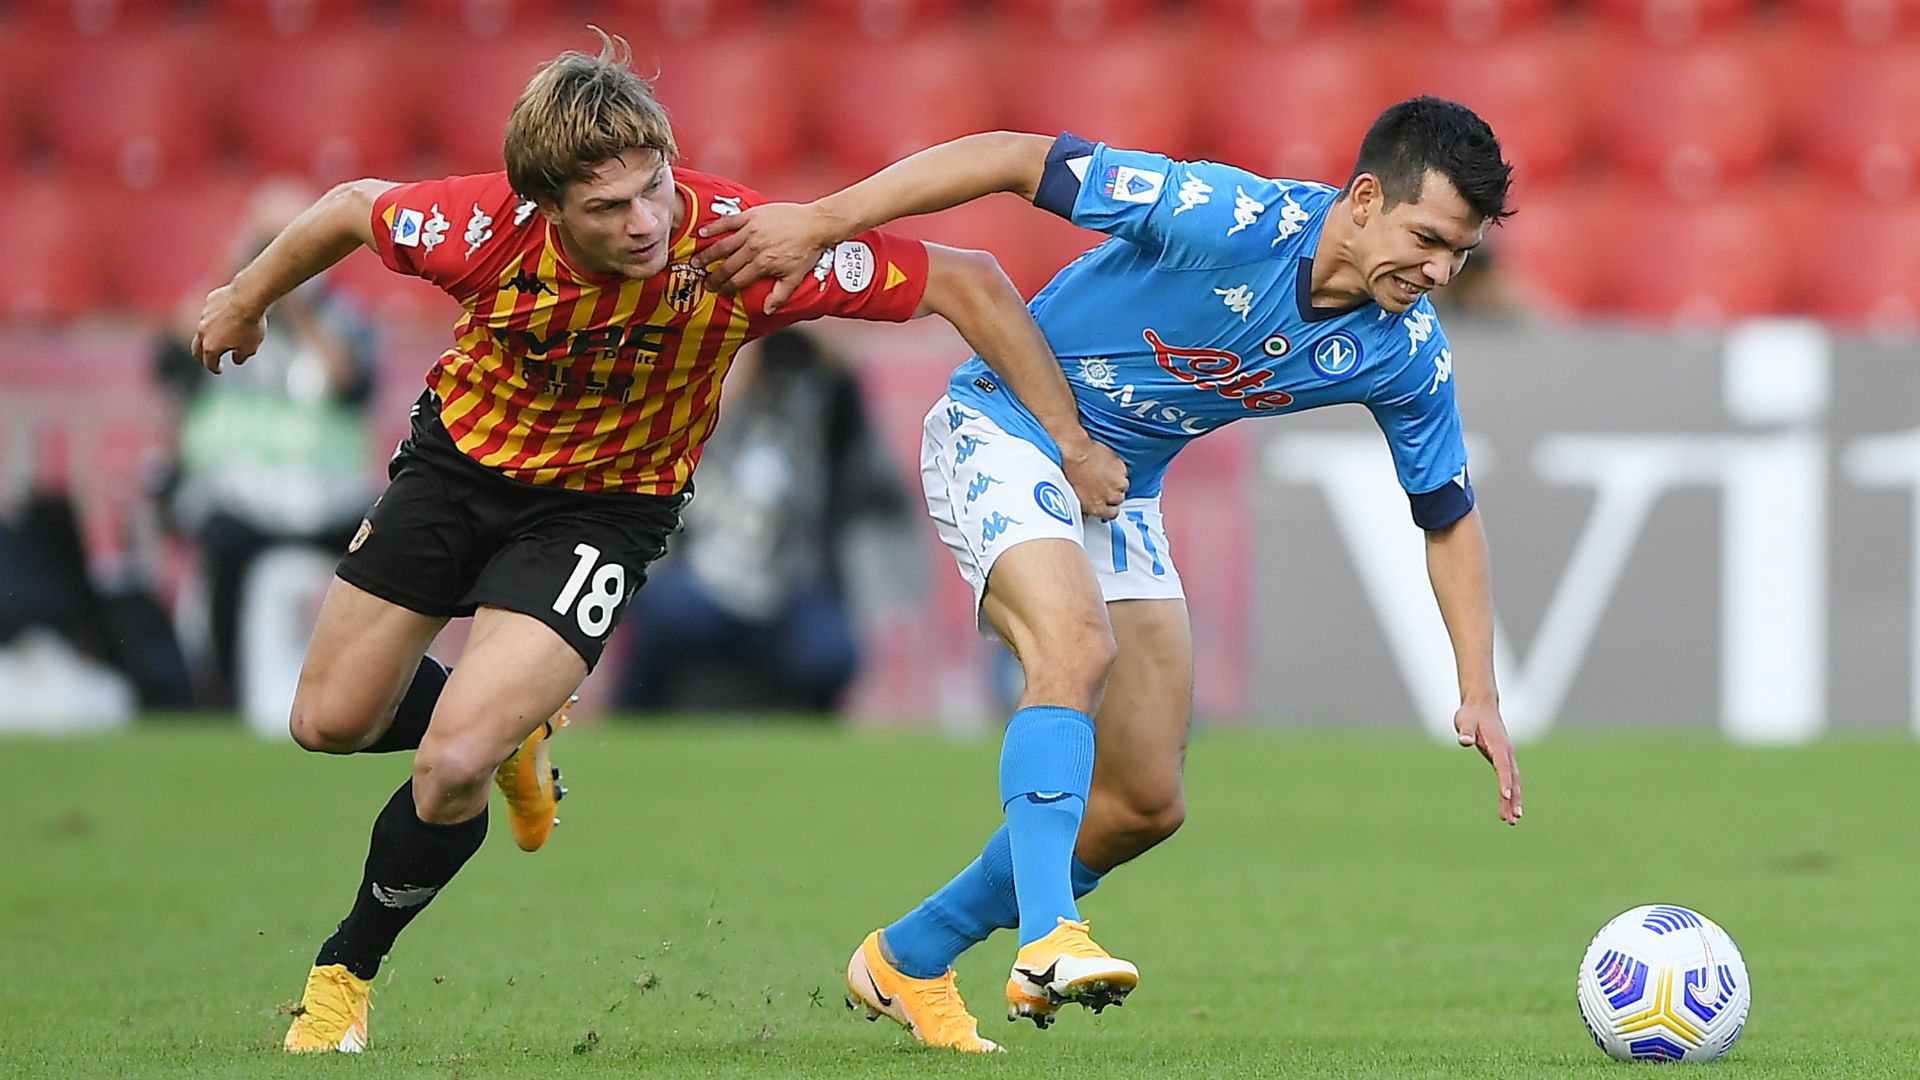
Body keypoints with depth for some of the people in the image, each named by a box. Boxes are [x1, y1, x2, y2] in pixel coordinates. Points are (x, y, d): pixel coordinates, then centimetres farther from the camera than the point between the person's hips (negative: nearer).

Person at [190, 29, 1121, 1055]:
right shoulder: (483, 230, -31)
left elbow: (968, 281, -24)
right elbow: (352, 207, -7)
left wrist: (1070, 442, -23)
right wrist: (245, 300, 10)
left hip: (607, 503, -2)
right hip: (459, 458, 2)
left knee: (453, 766, -18)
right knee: (330, 723, 11)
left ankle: (346, 969, 10)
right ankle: (509, 728, 43)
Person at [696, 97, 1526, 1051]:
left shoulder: (1406, 354, -10)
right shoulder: (1233, 219, -29)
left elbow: (1447, 515, 6)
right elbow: (1017, 159, -27)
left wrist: (1479, 693, 0)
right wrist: (818, 223, -30)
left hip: (1122, 496, 7)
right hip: (1002, 430, -7)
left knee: (1147, 807, 4)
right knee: (1077, 647, -35)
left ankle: (909, 960, 21)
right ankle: (1048, 942, -44)